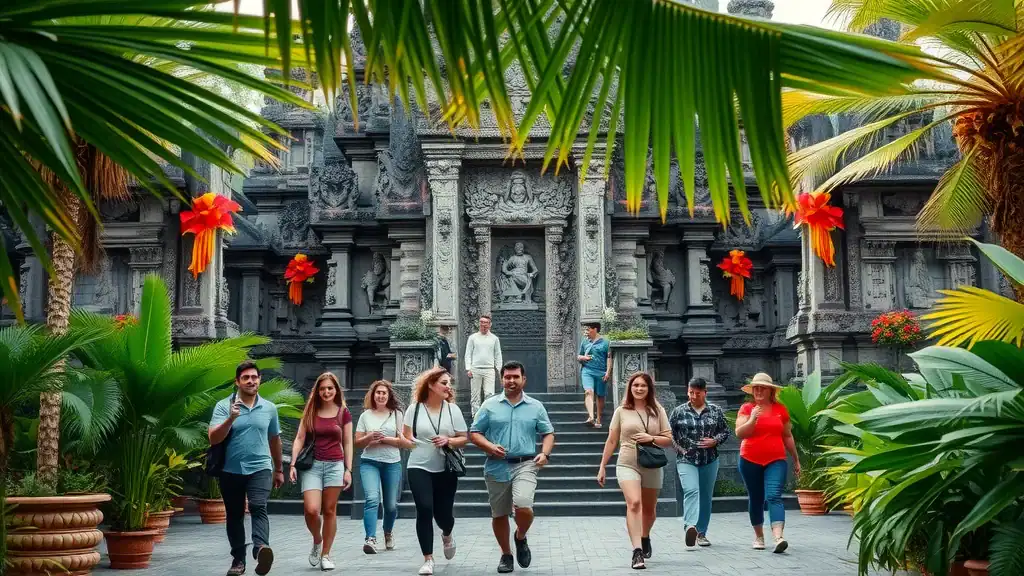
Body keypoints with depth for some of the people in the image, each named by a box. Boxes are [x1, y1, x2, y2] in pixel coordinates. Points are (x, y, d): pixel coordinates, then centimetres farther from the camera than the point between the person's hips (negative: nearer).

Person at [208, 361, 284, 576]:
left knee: (259, 508, -21)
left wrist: (278, 469, 25)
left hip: (260, 468, 0)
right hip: (231, 470, 0)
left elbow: (274, 440, 19)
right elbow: (213, 439, -12)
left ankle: (261, 548, -39)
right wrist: (231, 418, -26)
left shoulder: (269, 408, 7)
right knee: (234, 516, 8)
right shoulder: (223, 406, -1)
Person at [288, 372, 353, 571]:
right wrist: (293, 464, -5)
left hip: (335, 465, 0)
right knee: (311, 510, -13)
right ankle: (316, 542, 16)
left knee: (329, 511, 2)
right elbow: (299, 439, 4)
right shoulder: (310, 411, 6)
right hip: (312, 465, 0)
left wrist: (348, 470, -1)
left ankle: (325, 555, 12)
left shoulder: (343, 412, 3)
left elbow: (347, 443, 5)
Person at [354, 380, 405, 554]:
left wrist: (384, 439, -12)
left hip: (392, 463, 1)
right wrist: (369, 438, -13)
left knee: (391, 505, 7)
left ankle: (388, 532, 35)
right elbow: (357, 443, 7)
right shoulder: (366, 415, 7)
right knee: (372, 498, -21)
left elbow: (402, 440, 1)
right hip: (369, 462, -1)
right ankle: (370, 539, -29)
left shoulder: (397, 414, 6)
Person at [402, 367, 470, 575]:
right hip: (419, 468, -1)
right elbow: (406, 438, 3)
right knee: (424, 510, -15)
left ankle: (447, 535, 44)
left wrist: (448, 441, -14)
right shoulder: (415, 408, 0)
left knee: (443, 513, 4)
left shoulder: (453, 409, 2)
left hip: (445, 469, 1)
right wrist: (407, 441, -19)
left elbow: (464, 439, 4)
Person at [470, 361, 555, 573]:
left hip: (525, 465, -1)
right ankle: (506, 554, 28)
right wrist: (489, 446, -13)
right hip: (497, 467, 1)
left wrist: (545, 453, -6)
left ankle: (521, 538, 11)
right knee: (499, 514, 8)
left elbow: (548, 433, 13)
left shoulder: (535, 406, 9)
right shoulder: (490, 405, 5)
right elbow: (474, 433, 5)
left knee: (524, 507, -21)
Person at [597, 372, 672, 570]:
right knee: (634, 503, -23)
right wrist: (602, 467, 6)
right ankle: (637, 551, -28)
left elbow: (669, 439, 4)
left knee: (649, 508, 16)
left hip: (652, 466, 2)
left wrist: (651, 438, -15)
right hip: (627, 465, -2)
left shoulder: (658, 411, 5)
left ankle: (645, 537, 46)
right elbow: (611, 441, 7)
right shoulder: (622, 411, 3)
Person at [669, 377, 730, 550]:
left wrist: (715, 441, -8)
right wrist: (677, 447, -4)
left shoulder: (715, 411, 5)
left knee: (705, 496, 9)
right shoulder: (679, 411, 2)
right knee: (691, 491, -23)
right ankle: (690, 526, -39)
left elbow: (725, 431, 10)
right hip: (686, 460, -3)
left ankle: (701, 533, 20)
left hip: (709, 460, 3)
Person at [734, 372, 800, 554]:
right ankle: (758, 536, 28)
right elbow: (739, 433, -9)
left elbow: (787, 436, 15)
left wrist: (796, 459, 19)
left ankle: (779, 537, -29)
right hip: (750, 461, 1)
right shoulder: (746, 408, 1)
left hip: (776, 461, -1)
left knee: (774, 497, -16)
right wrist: (752, 419, -23)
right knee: (755, 499, 11)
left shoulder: (780, 409, 6)